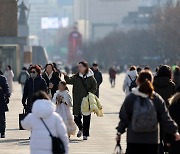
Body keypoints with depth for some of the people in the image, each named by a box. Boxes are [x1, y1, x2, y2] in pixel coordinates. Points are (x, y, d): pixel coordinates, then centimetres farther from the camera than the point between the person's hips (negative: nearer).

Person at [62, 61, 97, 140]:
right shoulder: (76, 77, 4)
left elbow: (94, 88, 1)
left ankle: (85, 134, 11)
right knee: (77, 117, 3)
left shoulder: (90, 78, -1)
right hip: (77, 101, 2)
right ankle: (81, 128, 33)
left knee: (86, 118, 0)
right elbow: (69, 81, -10)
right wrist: (66, 76, -28)